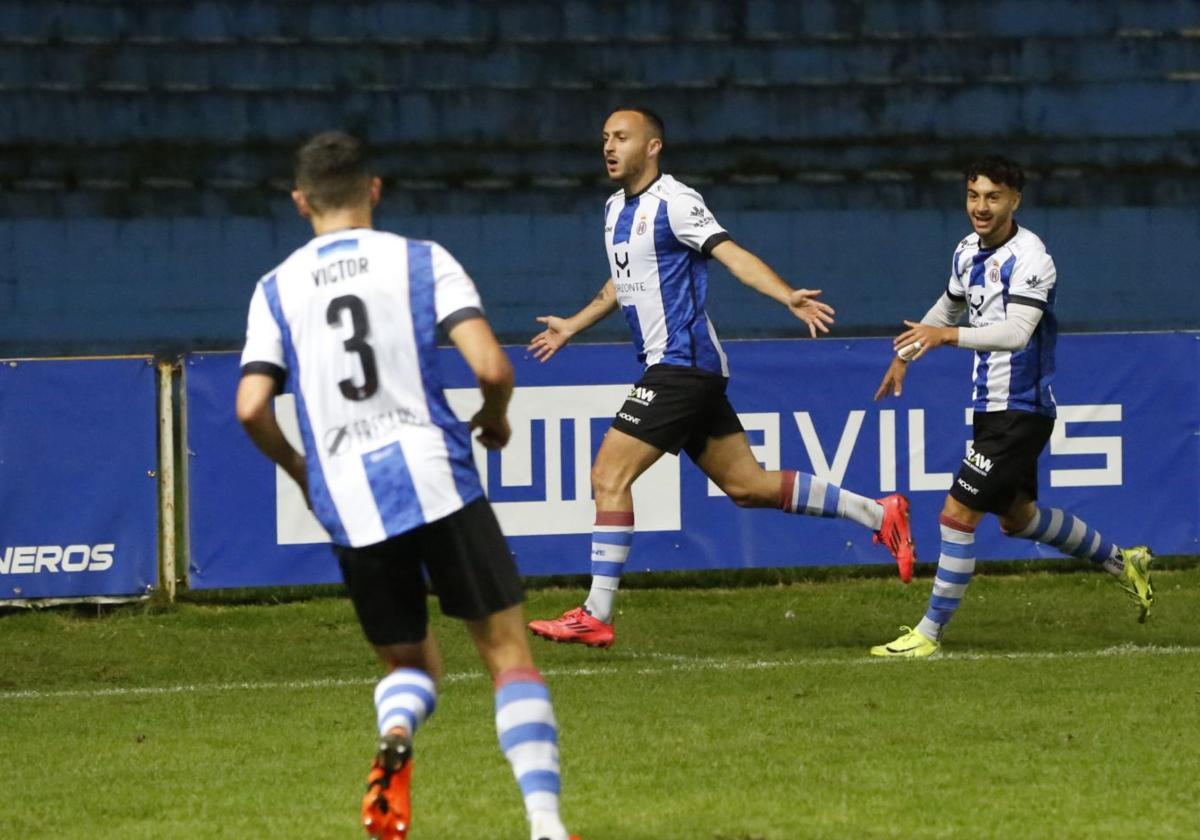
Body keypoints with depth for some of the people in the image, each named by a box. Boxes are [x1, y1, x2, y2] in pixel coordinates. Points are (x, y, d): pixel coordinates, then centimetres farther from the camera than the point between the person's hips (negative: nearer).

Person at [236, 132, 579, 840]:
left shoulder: (277, 290, 9)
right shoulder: (422, 261, 3)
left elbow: (251, 408, -1)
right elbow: (492, 367, -8)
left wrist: (301, 472, 18)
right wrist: (495, 418, 14)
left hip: (350, 504, 2)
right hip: (437, 480, -2)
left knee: (411, 663, 18)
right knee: (509, 652, 4)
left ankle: (395, 737, -17)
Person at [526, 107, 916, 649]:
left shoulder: (673, 203, -12)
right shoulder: (616, 209, 15)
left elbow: (733, 255, -22)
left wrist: (787, 296, -37)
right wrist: (573, 326, 41)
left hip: (682, 365, -9)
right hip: (671, 367, 9)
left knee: (610, 477, -12)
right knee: (746, 485, 11)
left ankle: (596, 616, -11)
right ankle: (877, 514, 19)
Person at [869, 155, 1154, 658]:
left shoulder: (1028, 258, -20)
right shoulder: (969, 252, 7)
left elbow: (1017, 332, -34)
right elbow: (949, 307, 28)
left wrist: (946, 335, -43)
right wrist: (905, 356, 27)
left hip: (1020, 411, -9)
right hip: (991, 407, 9)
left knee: (958, 513, -11)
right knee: (1017, 516, 20)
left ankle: (930, 632, -3)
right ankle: (1122, 563, 37)